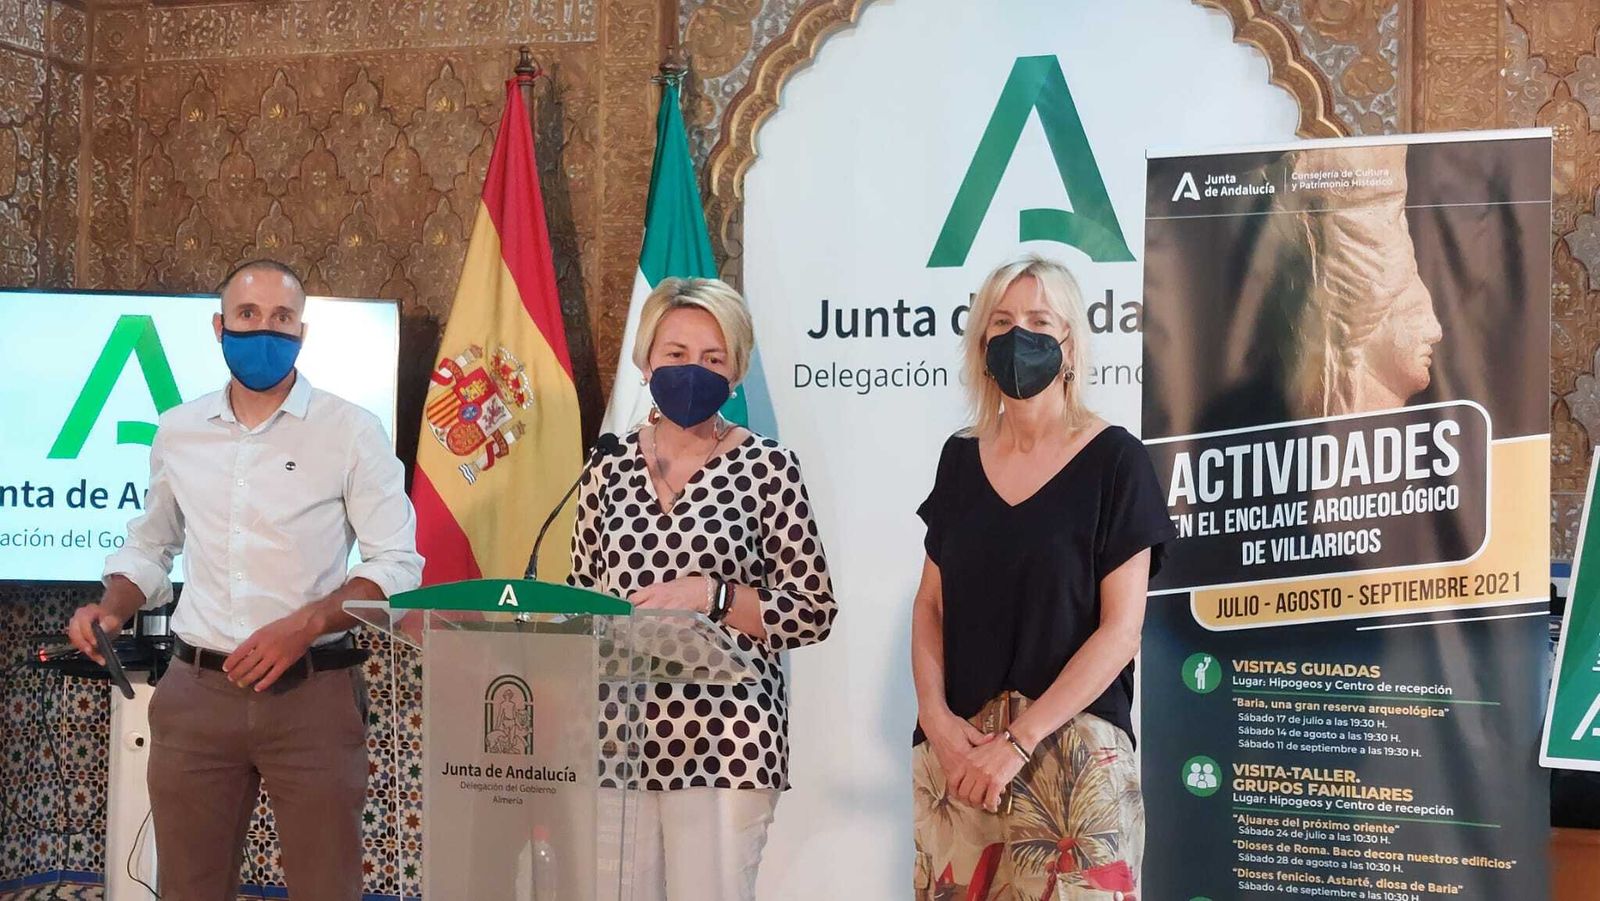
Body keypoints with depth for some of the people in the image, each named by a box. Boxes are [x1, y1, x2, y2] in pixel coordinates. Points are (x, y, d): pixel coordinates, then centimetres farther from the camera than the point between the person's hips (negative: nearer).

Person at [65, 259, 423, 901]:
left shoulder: (351, 431, -3)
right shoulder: (178, 431, 9)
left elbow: (397, 564, -6)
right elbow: (149, 548, 23)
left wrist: (304, 626, -19)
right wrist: (111, 609, 3)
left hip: (313, 694, -3)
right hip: (195, 693, 3)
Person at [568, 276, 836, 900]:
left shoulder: (766, 467, -3)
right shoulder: (610, 467, 7)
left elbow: (814, 614, -3)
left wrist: (711, 595, -16)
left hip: (725, 742, -3)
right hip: (618, 737, 3)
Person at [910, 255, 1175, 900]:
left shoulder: (1113, 460, -5)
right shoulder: (961, 458, 8)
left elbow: (1120, 629, -10)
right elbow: (931, 603, 11)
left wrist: (1019, 740, -15)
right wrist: (935, 717, -5)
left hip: (1072, 753, -4)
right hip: (955, 751, 4)